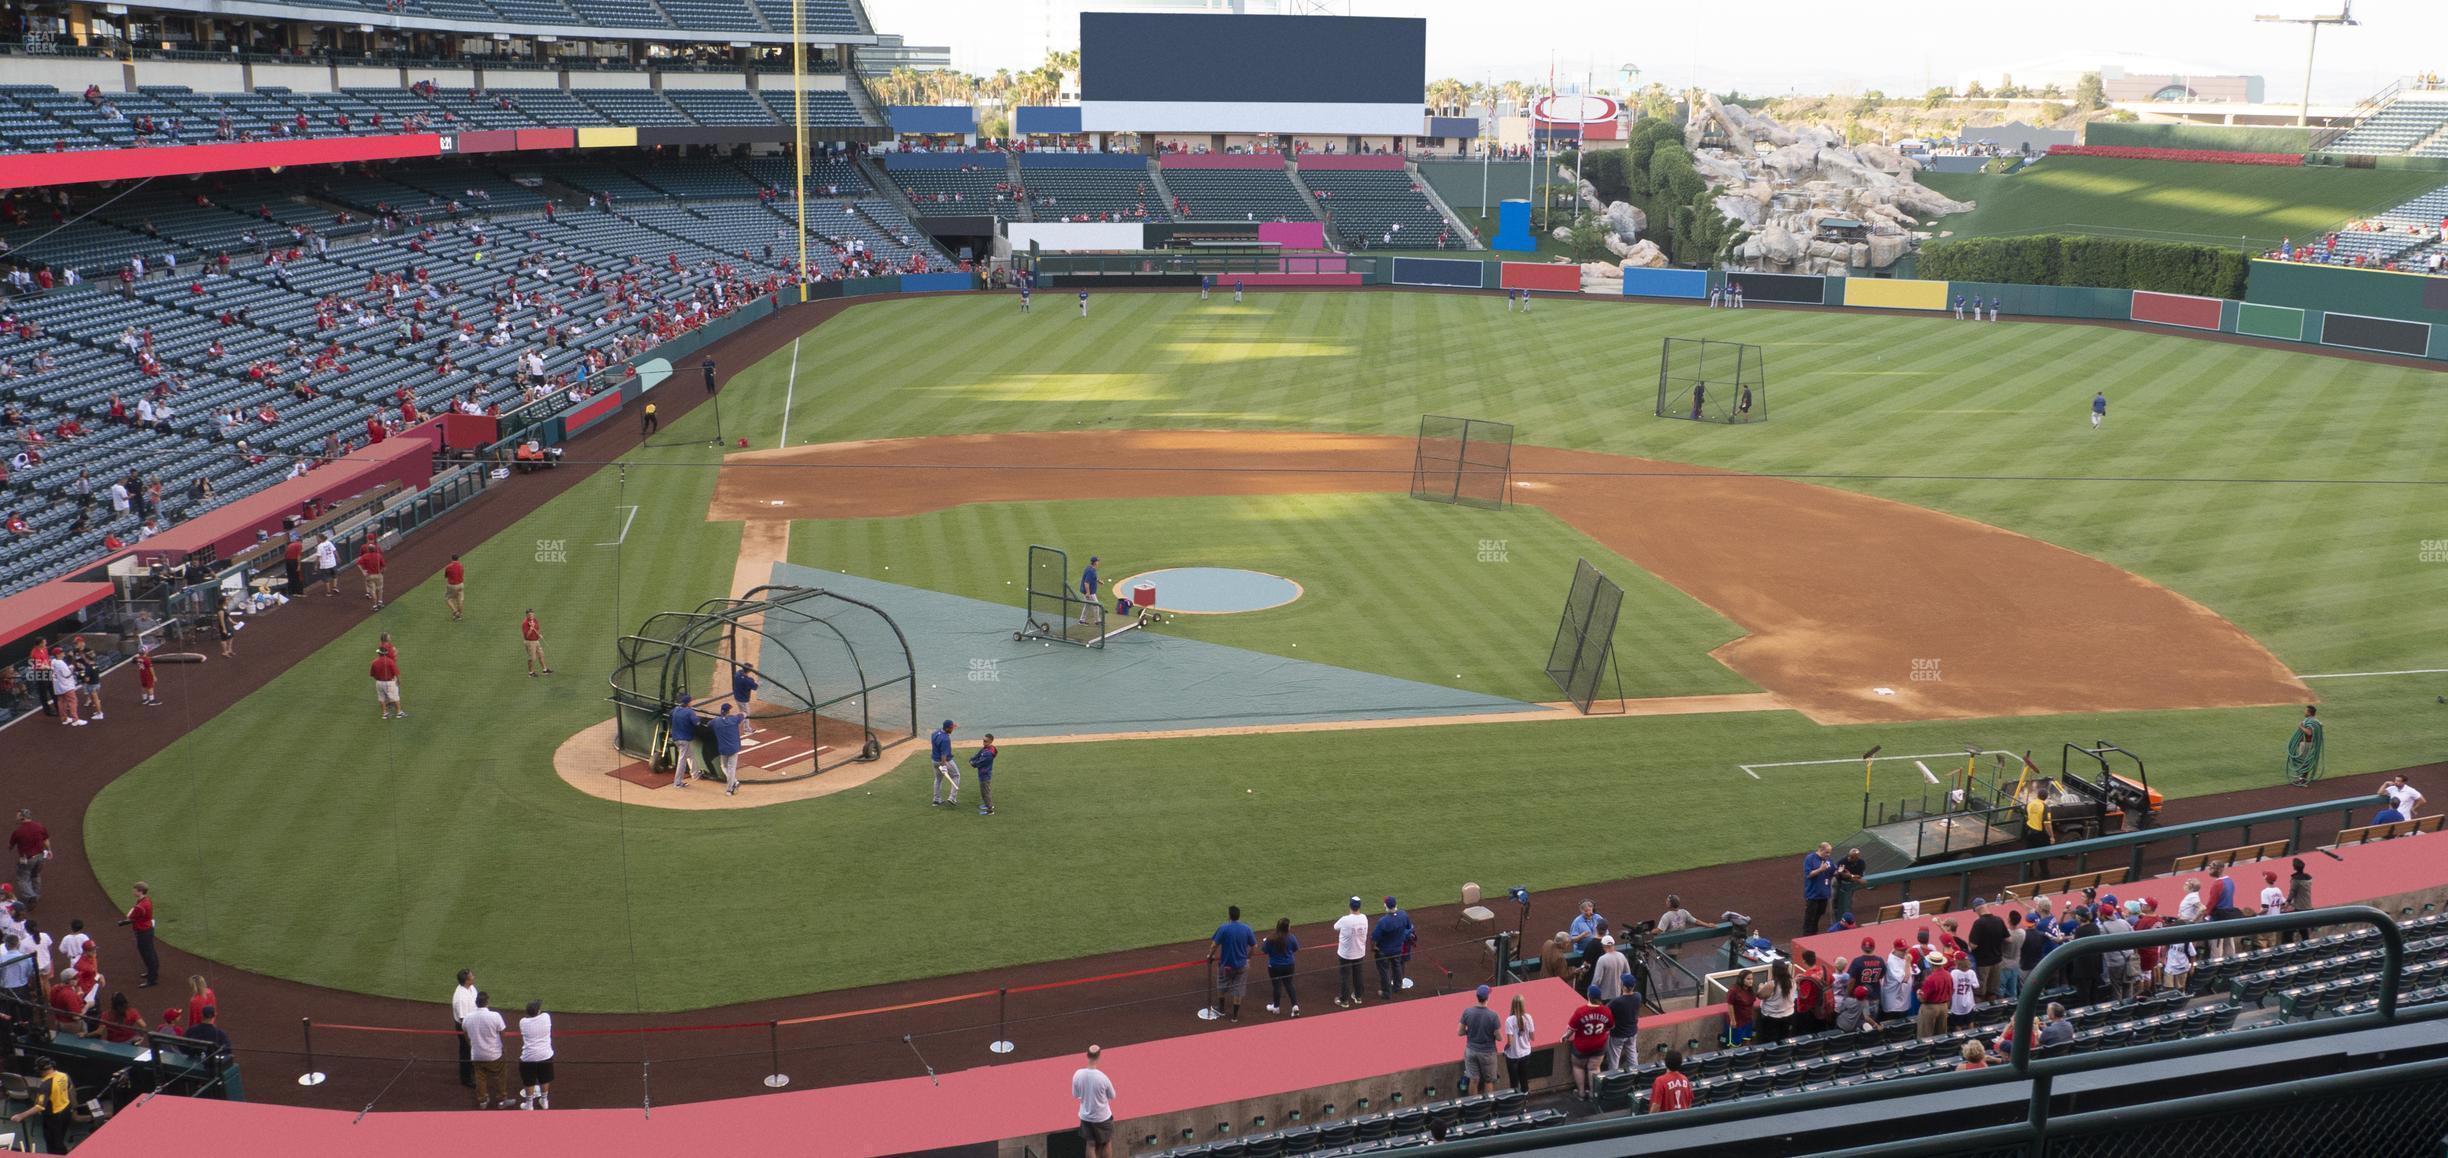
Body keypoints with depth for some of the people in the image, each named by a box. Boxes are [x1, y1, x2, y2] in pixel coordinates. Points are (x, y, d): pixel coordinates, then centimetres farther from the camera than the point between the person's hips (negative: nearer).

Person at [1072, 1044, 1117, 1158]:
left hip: (1085, 1116, 3)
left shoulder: (1078, 1074, -18)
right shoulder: (1102, 1077, -27)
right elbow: (1112, 1096, -9)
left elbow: (1075, 1094, -2)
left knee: (1091, 1145, 17)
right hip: (1102, 1117, -3)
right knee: (1107, 1143, 19)